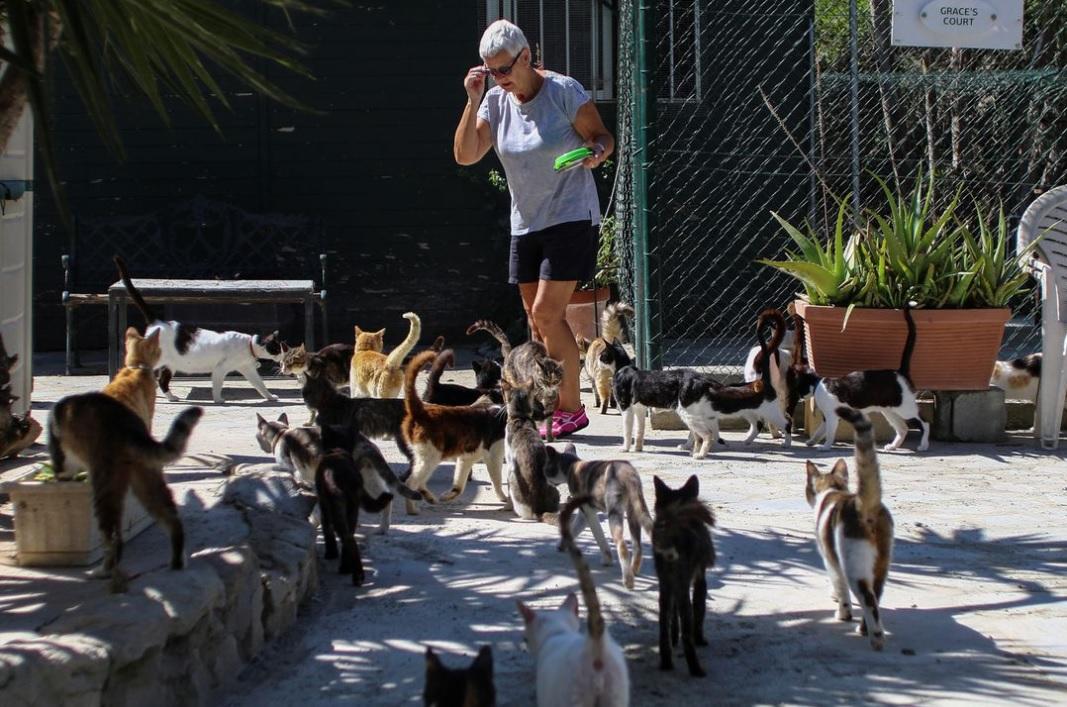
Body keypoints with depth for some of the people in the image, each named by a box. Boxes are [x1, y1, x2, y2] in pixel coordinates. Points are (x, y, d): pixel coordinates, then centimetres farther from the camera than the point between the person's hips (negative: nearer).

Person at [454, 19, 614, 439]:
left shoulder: (564, 91, -11)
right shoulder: (496, 102, 3)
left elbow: (603, 136, -4)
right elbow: (465, 155, -3)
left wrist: (597, 151, -27)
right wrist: (473, 101, -12)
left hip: (571, 218, -6)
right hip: (525, 223, 6)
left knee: (546, 312, -14)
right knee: (537, 319, 7)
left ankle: (571, 407, -6)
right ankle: (552, 405, 15)